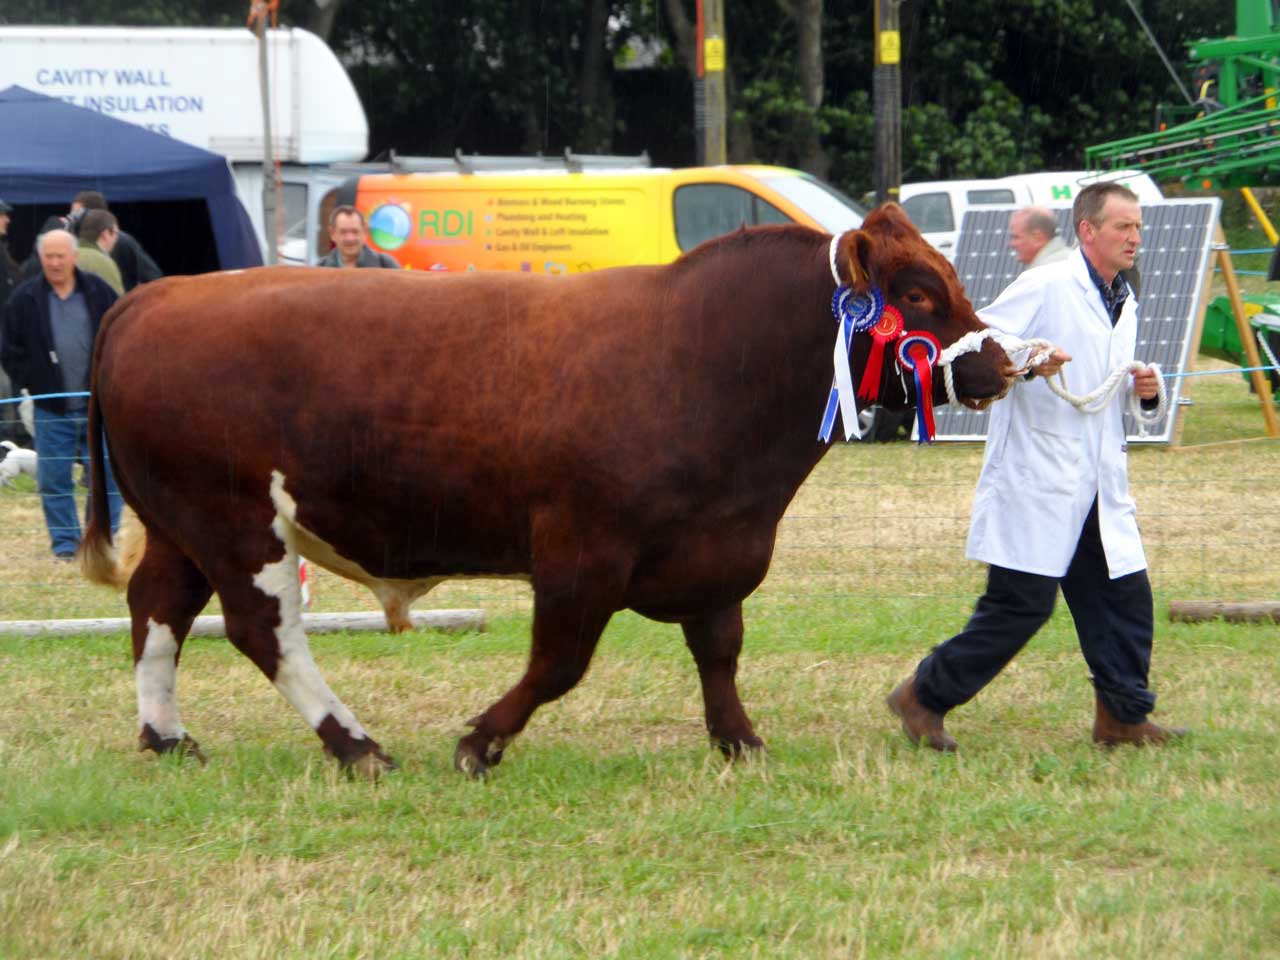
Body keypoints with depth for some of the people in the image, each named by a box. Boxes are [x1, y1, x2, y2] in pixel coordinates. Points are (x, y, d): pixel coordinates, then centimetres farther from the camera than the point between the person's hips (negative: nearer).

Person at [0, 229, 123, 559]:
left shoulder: (98, 293, 0)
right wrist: (32, 384, -3)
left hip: (98, 406, 0)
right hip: (51, 408, 0)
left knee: (106, 476, 3)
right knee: (54, 477, 1)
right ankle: (64, 542, 10)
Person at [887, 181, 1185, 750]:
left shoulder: (1124, 303, 16)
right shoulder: (1046, 287, -10)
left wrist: (1144, 389, 5)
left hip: (1098, 486, 8)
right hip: (1037, 483, -8)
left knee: (1126, 595, 5)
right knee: (1021, 605, -6)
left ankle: (1123, 718, 15)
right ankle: (924, 698, 5)